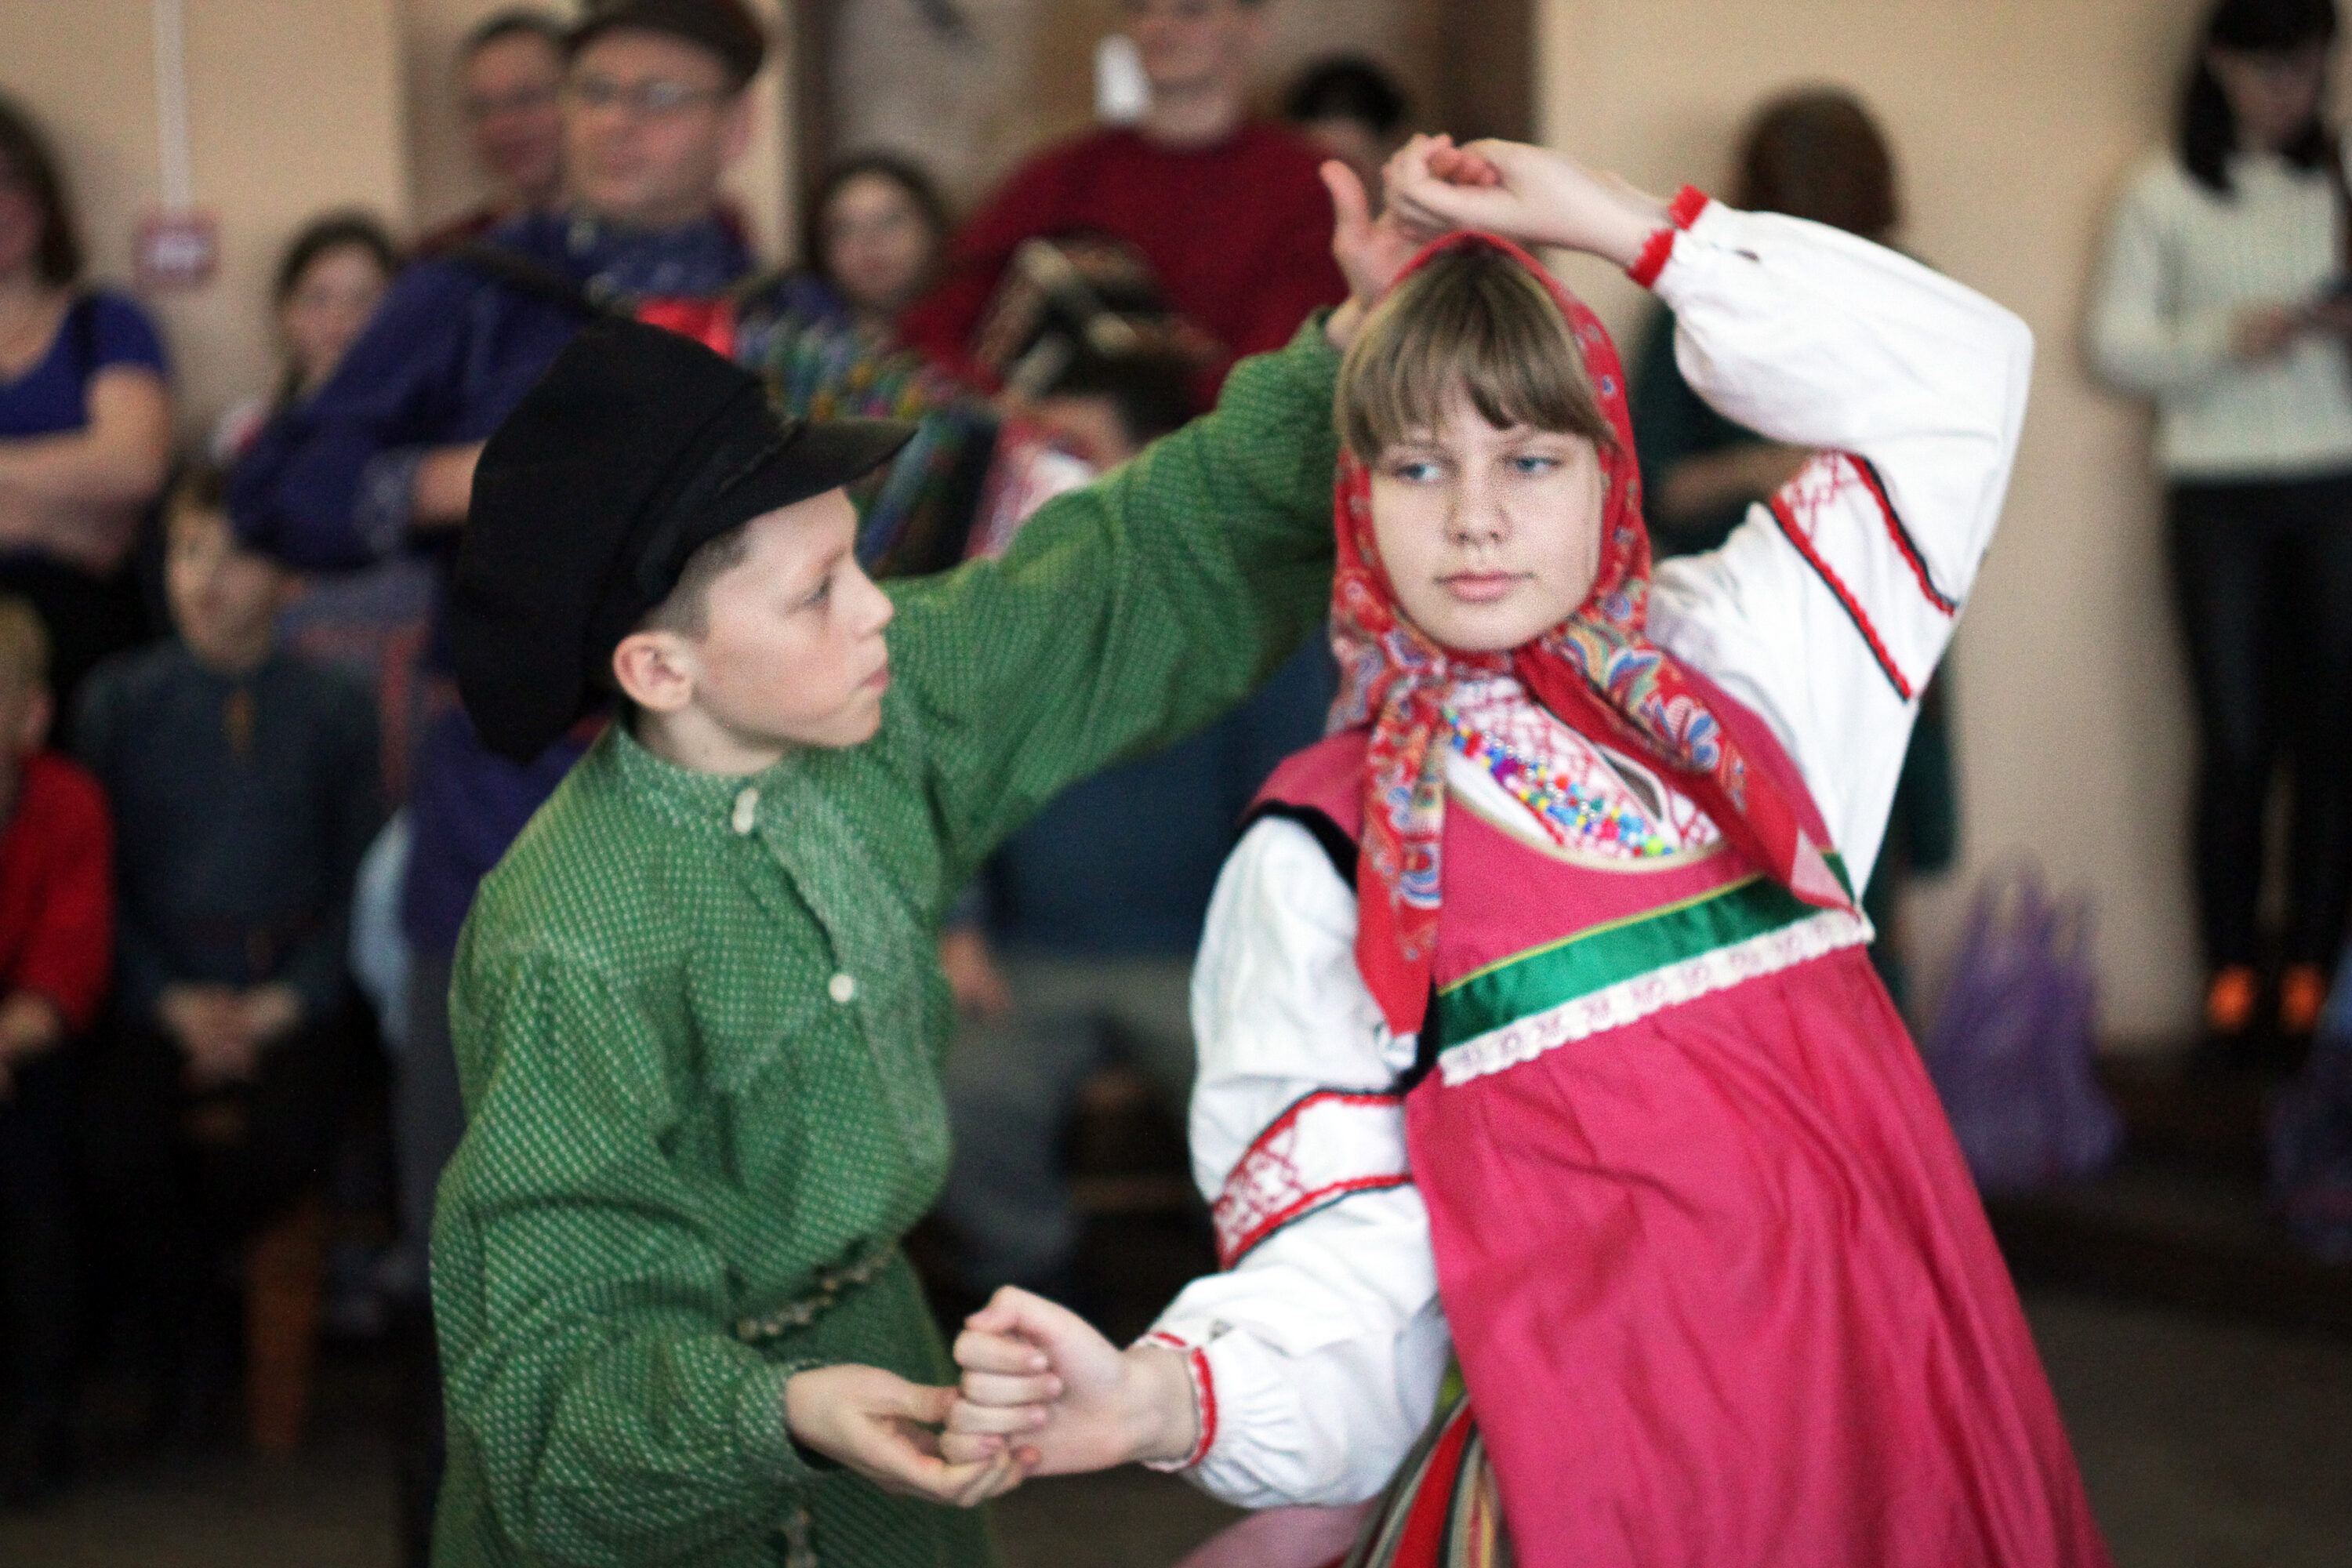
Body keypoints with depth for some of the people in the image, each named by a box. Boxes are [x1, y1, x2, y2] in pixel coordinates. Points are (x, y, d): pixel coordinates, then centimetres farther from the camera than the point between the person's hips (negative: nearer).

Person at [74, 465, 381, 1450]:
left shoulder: (334, 712, 6)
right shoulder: (118, 700, 8)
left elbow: (360, 879, 4)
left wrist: (287, 1001, -9)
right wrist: (171, 1002, -7)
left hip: (287, 999, 0)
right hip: (157, 994, 1)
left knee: (277, 1149, -28)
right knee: (117, 1145, -27)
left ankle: (156, 1272, 4)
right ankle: (189, 1334, 0)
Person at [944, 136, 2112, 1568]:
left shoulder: (1724, 672, 10)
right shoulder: (1321, 856, -1)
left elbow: (1956, 373, 13)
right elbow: (1345, 1254, -8)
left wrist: (1600, 215, 10)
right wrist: (1160, 1395, -29)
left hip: (1896, 1401, 4)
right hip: (1608, 1447, -4)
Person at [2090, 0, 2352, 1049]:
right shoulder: (2164, 196, 3)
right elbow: (2115, 343, 0)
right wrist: (2225, 340, -15)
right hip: (2218, 490, -2)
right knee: (2237, 743, -2)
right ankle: (2230, 978, 8)